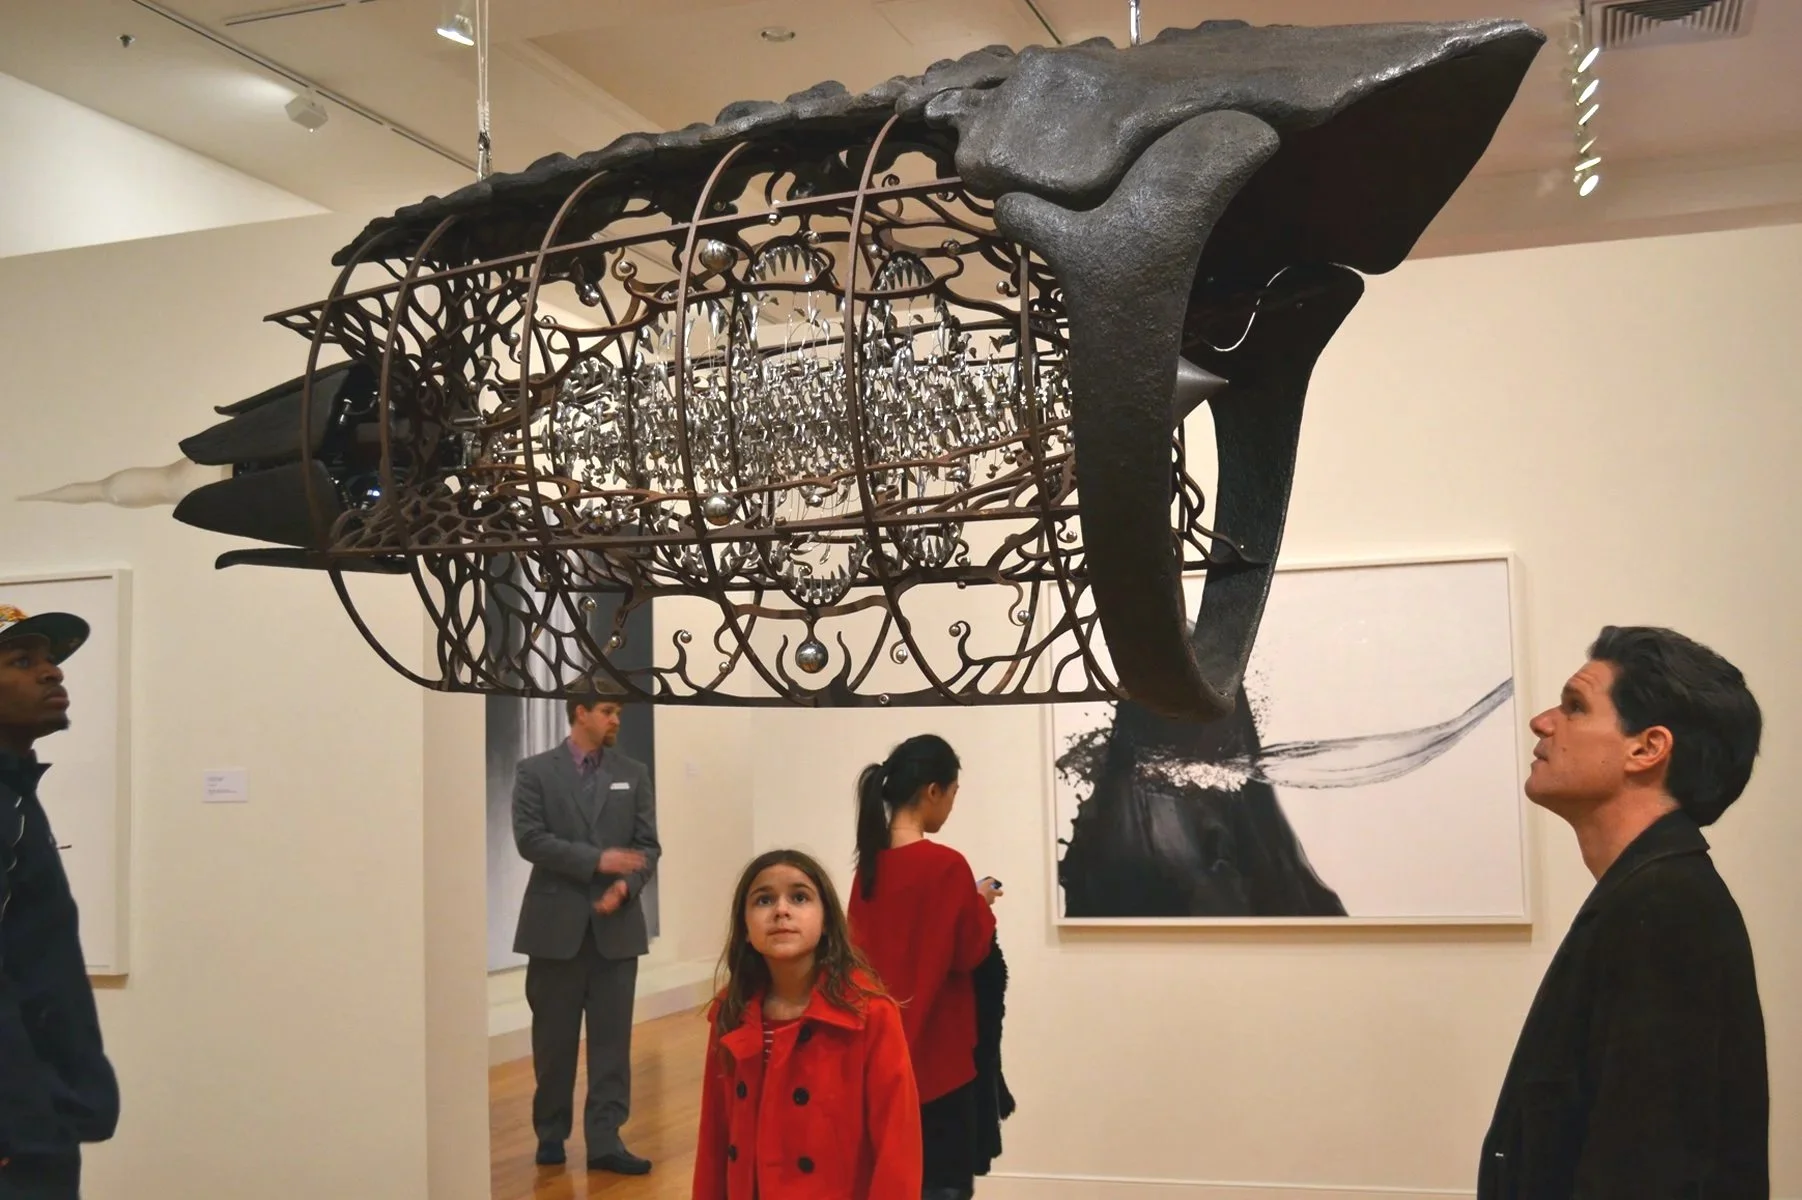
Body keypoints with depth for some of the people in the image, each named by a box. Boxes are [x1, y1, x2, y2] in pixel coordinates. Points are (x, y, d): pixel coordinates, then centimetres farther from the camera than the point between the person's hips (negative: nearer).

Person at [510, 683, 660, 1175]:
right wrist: (597, 859, -18)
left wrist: (625, 885, -14)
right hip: (556, 925, -2)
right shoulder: (535, 772, 1)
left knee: (612, 1038, 0)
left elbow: (648, 847, 5)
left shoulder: (633, 774, 8)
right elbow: (530, 839, -10)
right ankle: (551, 1133, 22)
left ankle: (605, 1139, 4)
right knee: (554, 1038, 7)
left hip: (616, 925, 2)